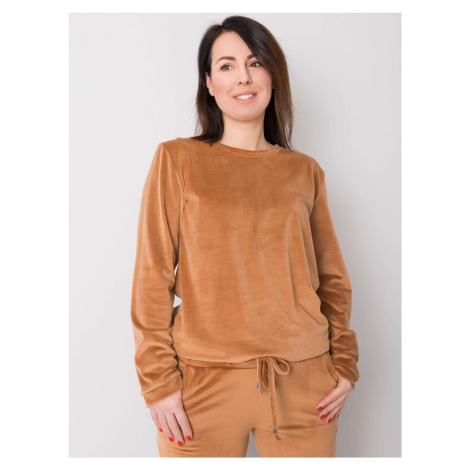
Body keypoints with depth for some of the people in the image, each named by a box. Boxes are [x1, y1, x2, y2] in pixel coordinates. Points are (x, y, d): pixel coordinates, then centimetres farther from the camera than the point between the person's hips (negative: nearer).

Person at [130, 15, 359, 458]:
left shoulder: (305, 171, 7)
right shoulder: (177, 159, 0)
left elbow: (332, 277, 10)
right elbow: (152, 277, -3)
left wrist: (344, 361, 2)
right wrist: (158, 380, -7)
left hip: (303, 381, 2)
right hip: (204, 380, -2)